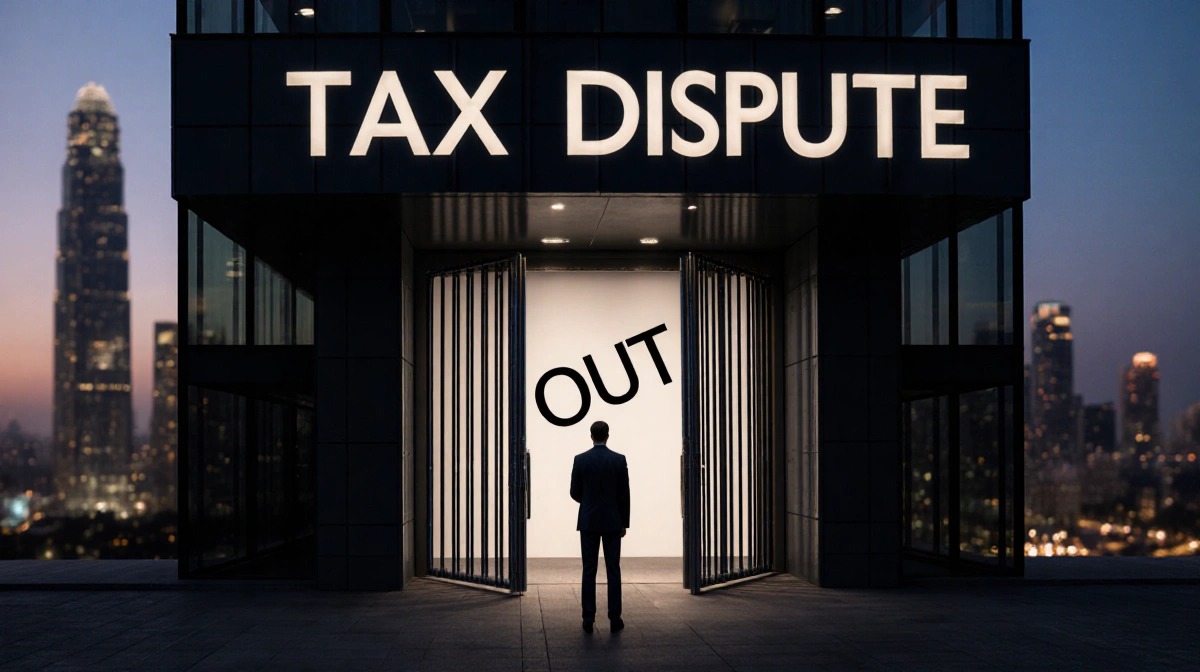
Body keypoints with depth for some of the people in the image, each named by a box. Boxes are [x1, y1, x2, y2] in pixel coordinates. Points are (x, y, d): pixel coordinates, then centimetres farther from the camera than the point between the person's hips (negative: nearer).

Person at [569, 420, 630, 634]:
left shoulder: (580, 459, -5)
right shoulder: (619, 459, -5)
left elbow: (575, 493, 0)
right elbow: (624, 494, -4)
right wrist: (624, 523, 6)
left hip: (588, 522, 0)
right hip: (612, 522, 0)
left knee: (589, 571, 3)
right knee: (613, 570, 4)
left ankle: (589, 619, 2)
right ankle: (614, 618, 3)